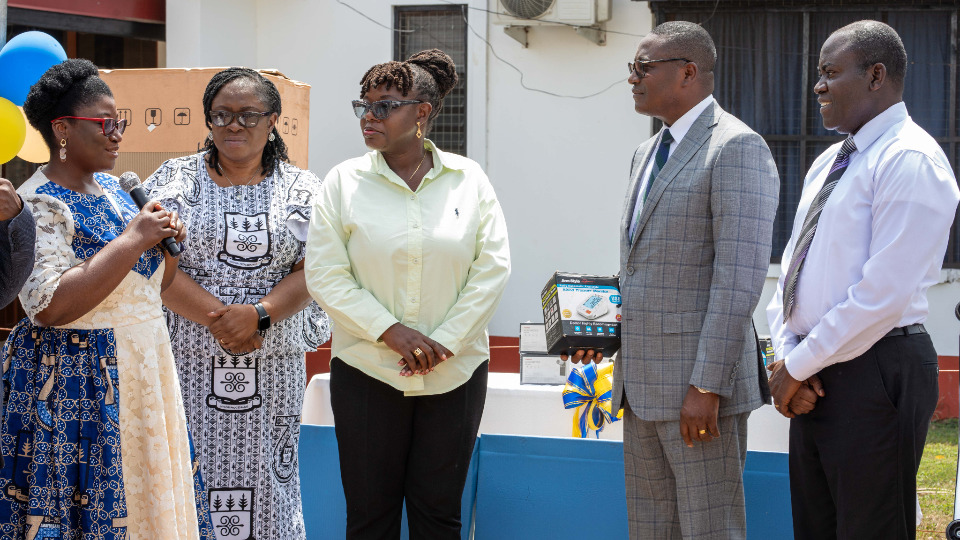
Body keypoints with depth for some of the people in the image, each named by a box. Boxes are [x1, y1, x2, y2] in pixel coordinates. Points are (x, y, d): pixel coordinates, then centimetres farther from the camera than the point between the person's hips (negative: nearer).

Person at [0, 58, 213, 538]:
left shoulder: (112, 189, 11)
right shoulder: (39, 205, -14)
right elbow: (51, 306, -26)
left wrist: (167, 245, 0)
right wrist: (133, 239, -22)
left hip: (143, 375, 8)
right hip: (77, 386, -8)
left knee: (152, 499, 11)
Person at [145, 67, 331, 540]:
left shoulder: (301, 188, 8)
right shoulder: (175, 178, 6)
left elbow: (311, 271, 0)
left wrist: (257, 315, -16)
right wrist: (216, 317, -14)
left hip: (273, 360, 1)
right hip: (190, 359, -1)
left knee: (266, 476, 2)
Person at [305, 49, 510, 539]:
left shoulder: (468, 179, 2)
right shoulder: (344, 181, 0)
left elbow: (492, 269, -2)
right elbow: (325, 276, -5)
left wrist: (445, 343, -10)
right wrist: (389, 331, -15)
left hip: (456, 373, 1)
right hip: (367, 371, 0)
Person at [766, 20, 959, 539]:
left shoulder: (910, 160, -13)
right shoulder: (827, 164, 16)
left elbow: (884, 293, -20)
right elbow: (792, 267, 18)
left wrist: (798, 366, -14)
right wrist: (786, 354, 1)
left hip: (874, 376, -9)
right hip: (815, 378, 9)